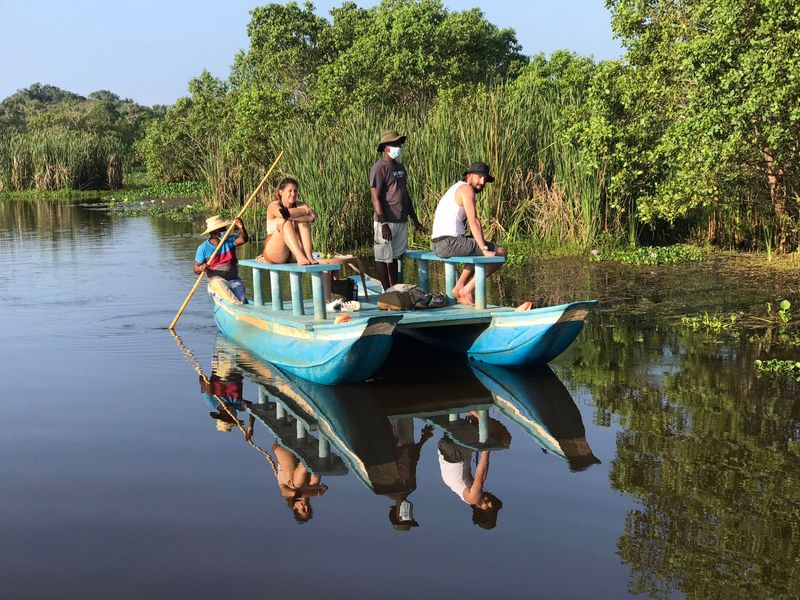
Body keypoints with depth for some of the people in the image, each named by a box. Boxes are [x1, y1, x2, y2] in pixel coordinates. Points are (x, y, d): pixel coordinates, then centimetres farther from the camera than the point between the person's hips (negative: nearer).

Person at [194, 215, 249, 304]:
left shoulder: (230, 240, 7)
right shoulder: (203, 248, 1)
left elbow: (243, 239, -13)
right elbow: (196, 269, 1)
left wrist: (241, 228, -32)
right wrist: (201, 268, -23)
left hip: (234, 279, 2)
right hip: (216, 279, -2)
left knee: (241, 299, -27)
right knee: (219, 282, -39)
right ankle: (237, 303, -46)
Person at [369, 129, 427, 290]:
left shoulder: (400, 167, 16)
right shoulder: (379, 168, -10)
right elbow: (375, 198, -16)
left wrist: (415, 221, 20)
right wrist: (383, 224, -22)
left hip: (401, 221, 8)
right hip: (386, 222, -8)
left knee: (395, 257, 13)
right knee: (383, 258, -1)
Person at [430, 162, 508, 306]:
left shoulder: (456, 188, 22)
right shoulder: (467, 189, -7)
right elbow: (474, 222, -17)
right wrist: (485, 249, -19)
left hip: (437, 245, 10)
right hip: (451, 243, -10)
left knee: (478, 250, 34)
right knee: (501, 253, -5)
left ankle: (459, 288, 21)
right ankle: (468, 289, -6)